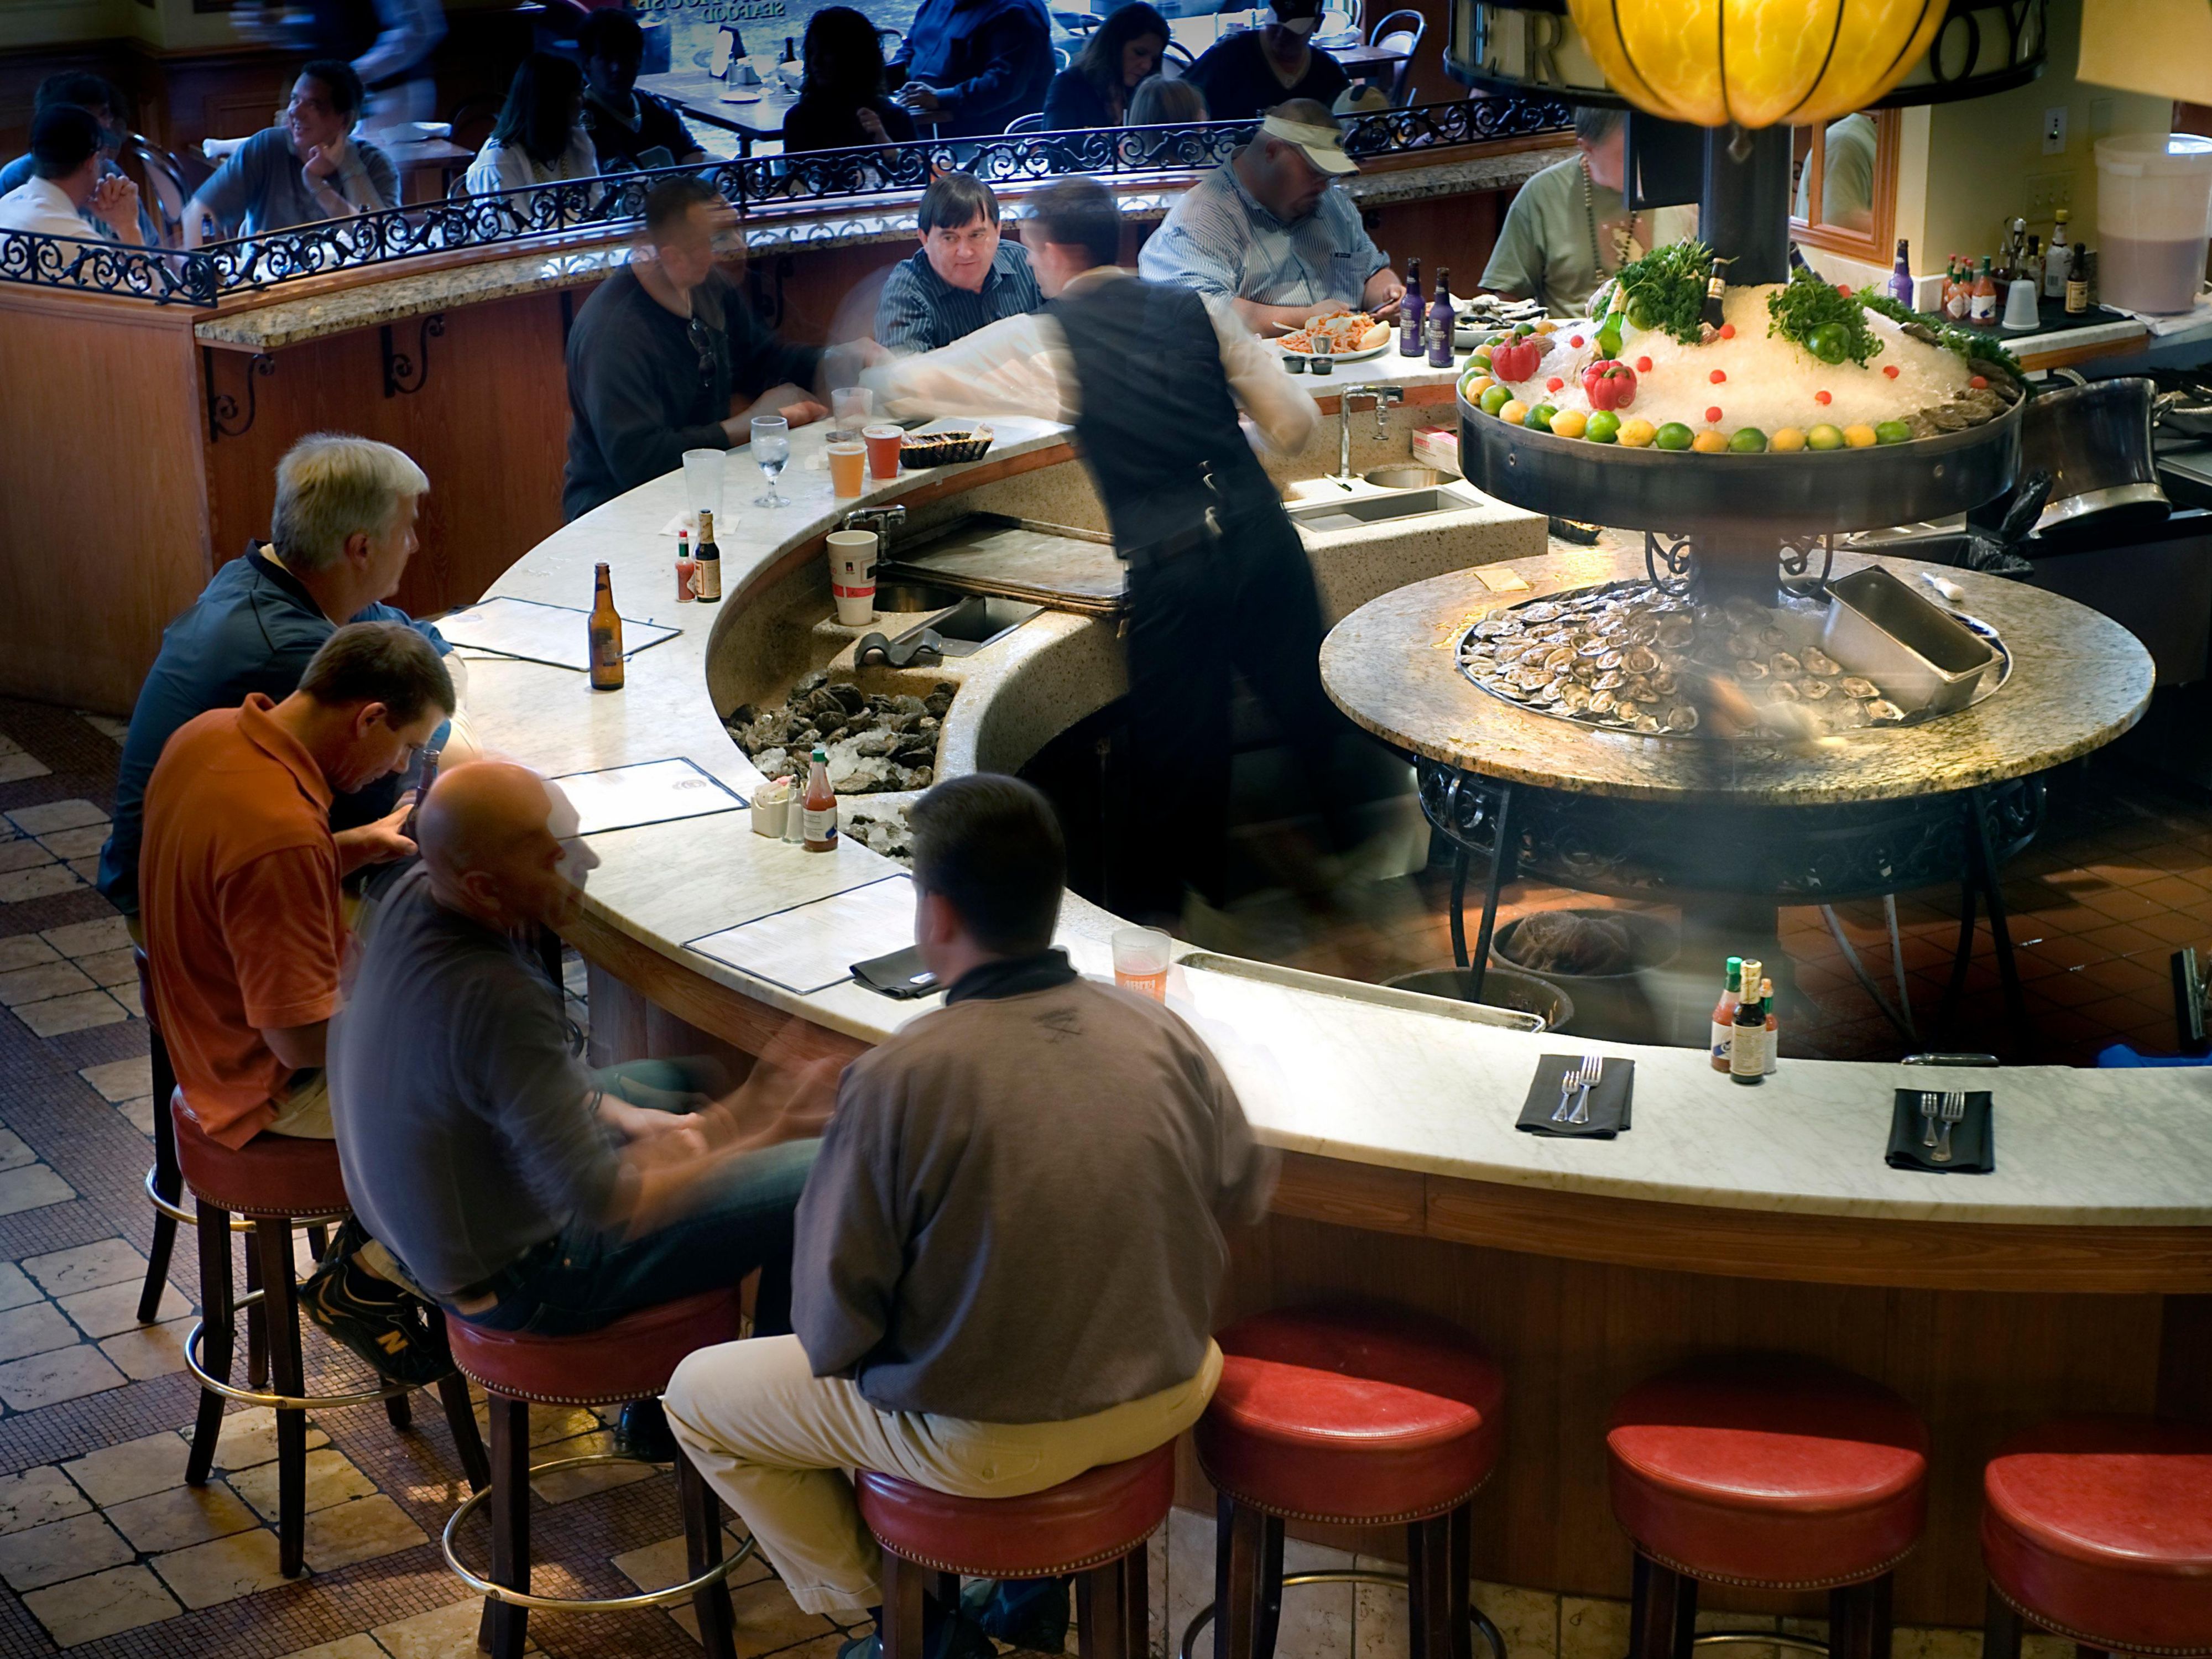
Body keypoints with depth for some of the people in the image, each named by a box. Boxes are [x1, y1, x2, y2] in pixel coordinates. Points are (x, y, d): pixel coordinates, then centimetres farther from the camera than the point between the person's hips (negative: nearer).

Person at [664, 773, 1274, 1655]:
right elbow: (1245, 1194, 6)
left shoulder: (894, 1082, -25)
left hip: (978, 1442, -4)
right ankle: (1039, 1582, 34)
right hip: (1162, 1401, 5)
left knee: (698, 1396, 17)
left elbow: (831, 1331, -18)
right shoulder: (1163, 1033, -12)